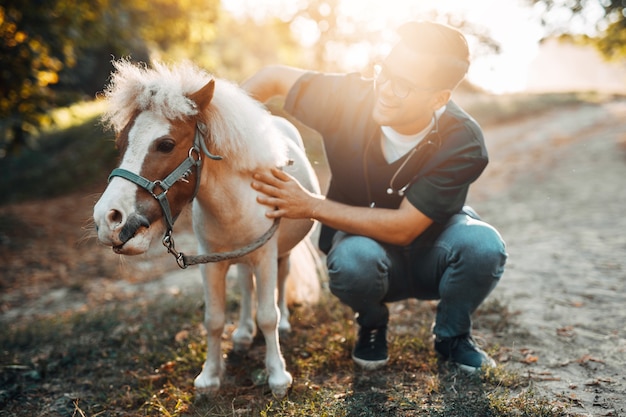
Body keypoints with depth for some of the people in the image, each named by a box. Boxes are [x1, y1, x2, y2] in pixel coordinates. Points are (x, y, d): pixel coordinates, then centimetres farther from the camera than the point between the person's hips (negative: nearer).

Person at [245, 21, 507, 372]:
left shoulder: (463, 143, -27)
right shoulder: (351, 99, -23)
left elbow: (403, 228, -28)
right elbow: (274, 78, -9)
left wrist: (311, 205, -34)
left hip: (430, 257, 0)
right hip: (364, 241, 0)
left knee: (483, 244, -33)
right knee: (352, 259, -37)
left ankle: (452, 336, 1)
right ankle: (372, 326, 2)